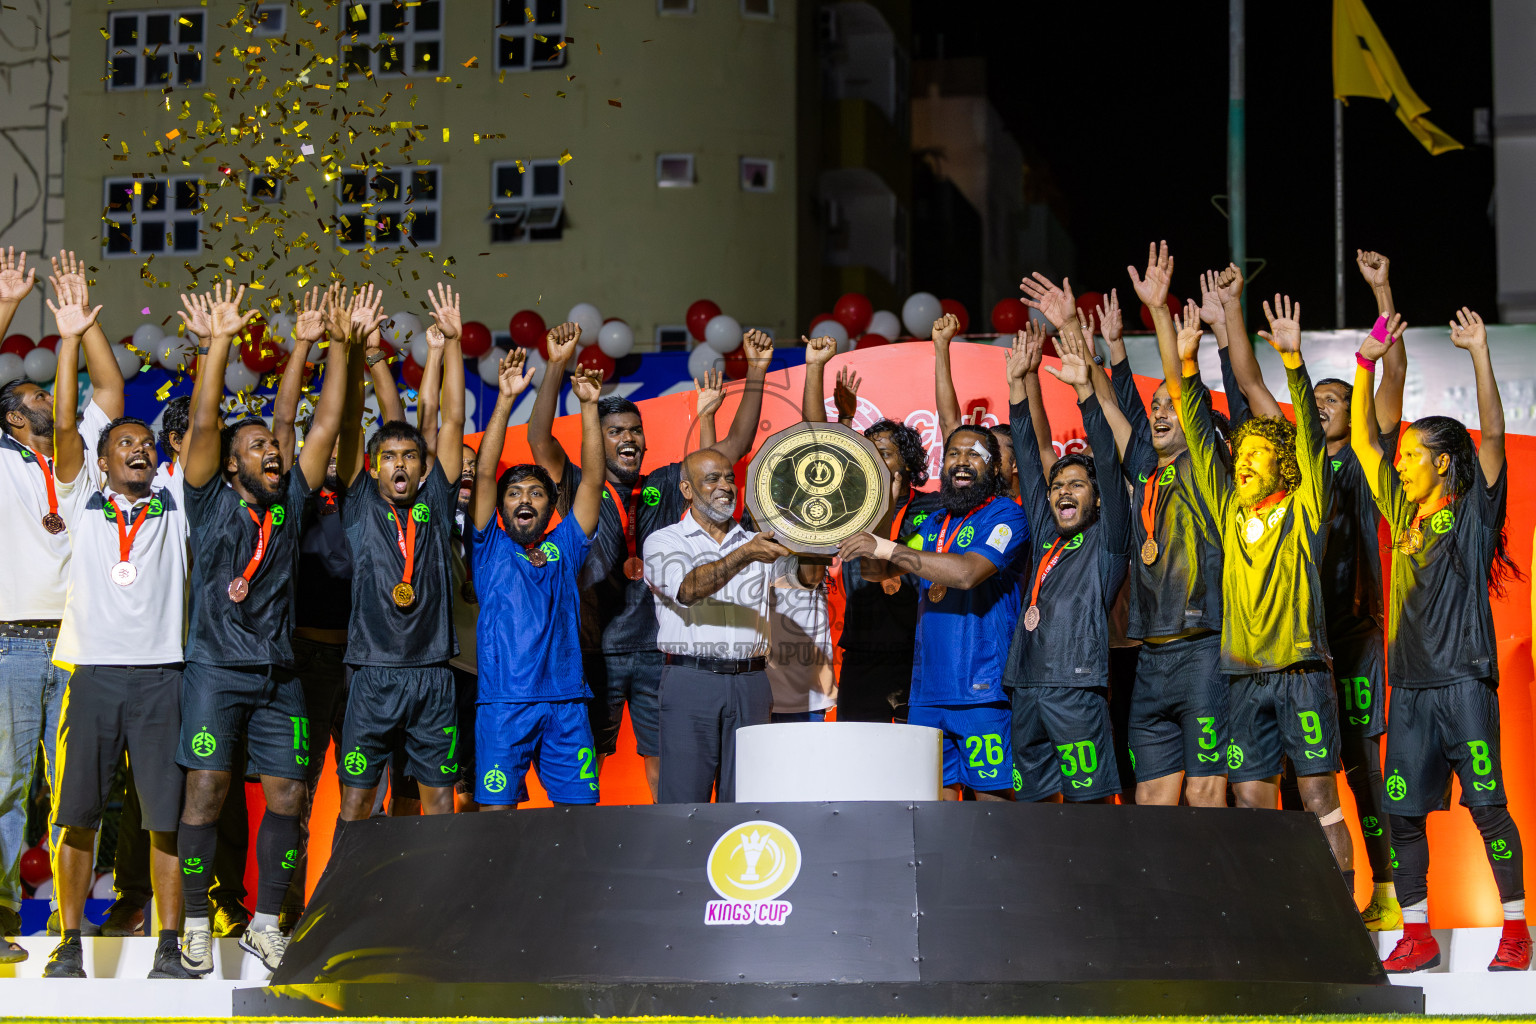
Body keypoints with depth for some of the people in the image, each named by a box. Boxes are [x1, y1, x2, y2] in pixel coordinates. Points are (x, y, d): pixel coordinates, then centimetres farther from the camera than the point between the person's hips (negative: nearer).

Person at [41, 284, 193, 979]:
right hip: (93, 671, 0)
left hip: (160, 674, 0)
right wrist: (70, 341, -5)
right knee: (78, 815, 1)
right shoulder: (82, 503, 10)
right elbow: (64, 426, 1)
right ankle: (70, 943, 8)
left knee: (167, 817, -2)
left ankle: (170, 947, 2)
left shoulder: (175, 506, 12)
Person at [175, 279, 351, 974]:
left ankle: (265, 923, 11)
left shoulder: (290, 502, 12)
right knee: (206, 790, -6)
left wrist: (337, 346, 4)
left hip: (278, 671, 4)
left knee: (287, 796, 1)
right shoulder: (212, 501, 3)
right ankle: (196, 924, 3)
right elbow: (203, 421, -8)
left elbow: (326, 424, 9)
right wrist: (220, 342, -13)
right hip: (217, 668, -4)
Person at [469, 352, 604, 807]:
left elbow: (593, 479, 9)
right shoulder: (491, 549, 11)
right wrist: (506, 399, -5)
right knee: (495, 807, -7)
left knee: (579, 809, 0)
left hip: (566, 701, 2)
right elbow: (484, 474, 1)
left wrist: (589, 406, 1)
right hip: (504, 703, -2)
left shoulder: (563, 548, 16)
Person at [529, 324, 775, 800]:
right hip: (595, 650, -2)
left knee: (664, 762, 2)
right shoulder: (581, 489, 4)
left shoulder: (664, 488, 11)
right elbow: (539, 439, -12)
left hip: (656, 650, 2)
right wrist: (557, 367, -22)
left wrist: (756, 373, 1)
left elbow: (736, 445, 10)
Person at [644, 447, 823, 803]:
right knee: (683, 802, -6)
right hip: (691, 682, -4)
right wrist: (744, 555, -28)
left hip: (749, 684, 4)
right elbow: (688, 589, -15)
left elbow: (808, 576, 2)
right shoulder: (664, 541, 4)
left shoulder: (757, 543, 17)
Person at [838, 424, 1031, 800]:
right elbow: (879, 570, 21)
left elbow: (968, 573, -20)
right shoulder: (935, 523, 20)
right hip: (927, 689, 7)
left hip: (981, 688, -7)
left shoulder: (1005, 515, -4)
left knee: (991, 791, -6)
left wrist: (888, 548, -20)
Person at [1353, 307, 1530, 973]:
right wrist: (1367, 363, 13)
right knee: (1402, 812, 2)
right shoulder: (1401, 511, 17)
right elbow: (1362, 439, 19)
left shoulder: (1474, 511, 3)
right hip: (1409, 684, 6)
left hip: (1463, 680, -6)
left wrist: (1479, 353, -11)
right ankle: (1417, 936, 9)